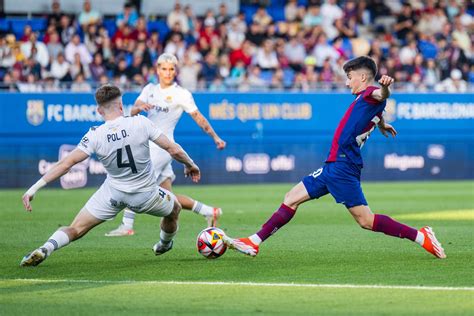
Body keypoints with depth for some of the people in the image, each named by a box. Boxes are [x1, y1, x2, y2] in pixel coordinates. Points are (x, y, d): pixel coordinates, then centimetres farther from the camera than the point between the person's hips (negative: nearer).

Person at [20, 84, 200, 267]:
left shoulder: (95, 136, -15)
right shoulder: (140, 123, -17)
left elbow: (66, 164, -18)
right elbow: (173, 149, -12)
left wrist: (35, 187, -16)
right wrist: (190, 164, 9)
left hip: (113, 192, 0)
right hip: (146, 195, 0)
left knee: (76, 229, 6)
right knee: (174, 209, 32)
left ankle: (45, 249, -21)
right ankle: (164, 245, 56)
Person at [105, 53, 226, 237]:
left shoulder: (182, 94, -3)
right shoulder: (150, 89, 12)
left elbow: (198, 118, 2)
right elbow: (132, 111, 3)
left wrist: (215, 137, -1)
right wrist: (140, 107, -20)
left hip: (162, 147, -6)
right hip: (149, 145, 6)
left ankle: (127, 226, -5)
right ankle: (210, 212, 13)